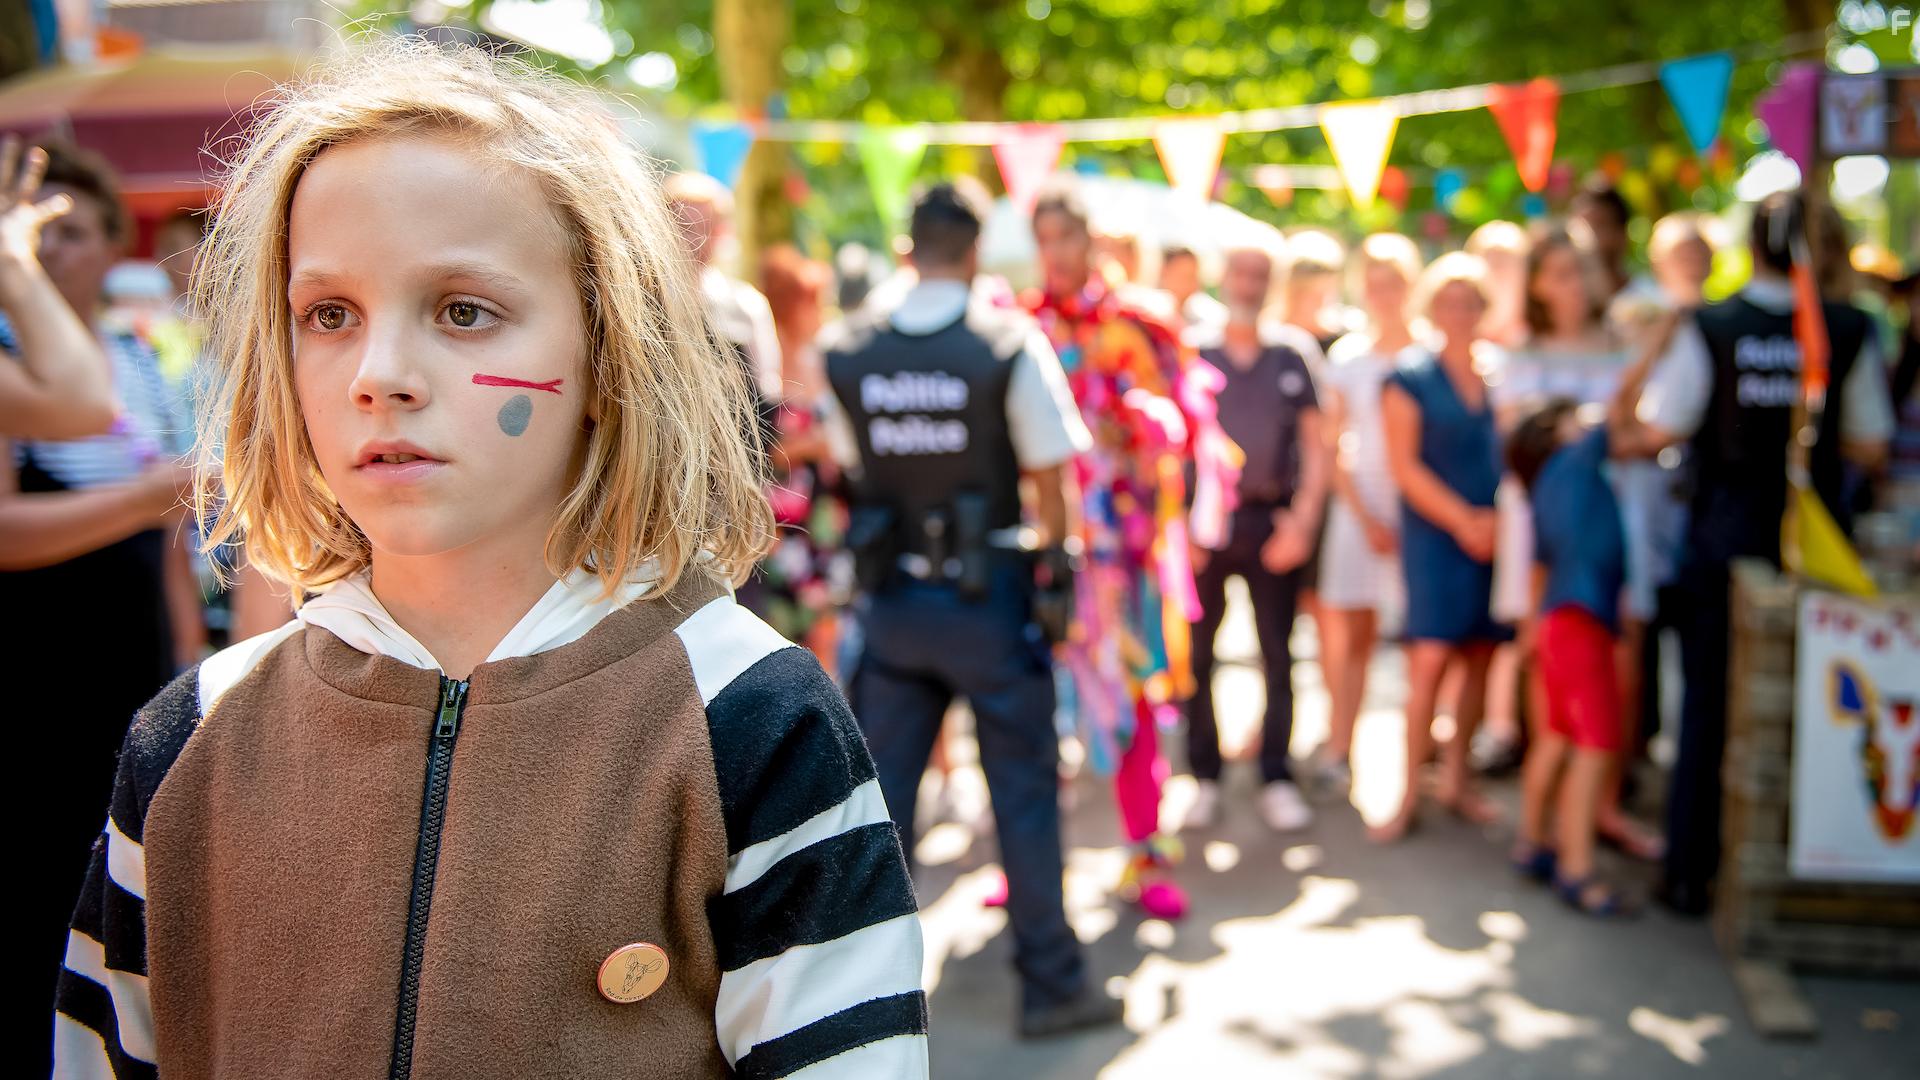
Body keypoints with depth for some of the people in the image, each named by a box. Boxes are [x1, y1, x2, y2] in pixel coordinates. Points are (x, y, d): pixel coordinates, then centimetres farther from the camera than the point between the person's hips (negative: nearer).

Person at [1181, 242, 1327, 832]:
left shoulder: (1290, 364, 12)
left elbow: (1316, 447, 9)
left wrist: (1303, 518, -5)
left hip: (1272, 522, 1)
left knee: (1279, 656, 1)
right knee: (1196, 656, 1)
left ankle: (1278, 781, 9)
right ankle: (1204, 778, 10)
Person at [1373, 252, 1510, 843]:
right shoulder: (1409, 378, 0)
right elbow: (1405, 466, -6)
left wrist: (1500, 517, -2)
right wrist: (1464, 521, -12)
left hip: (1494, 533, 4)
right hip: (1434, 532, -4)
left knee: (1481, 656, 6)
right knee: (1430, 657, -10)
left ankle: (1456, 776, 19)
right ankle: (1410, 791, -3)